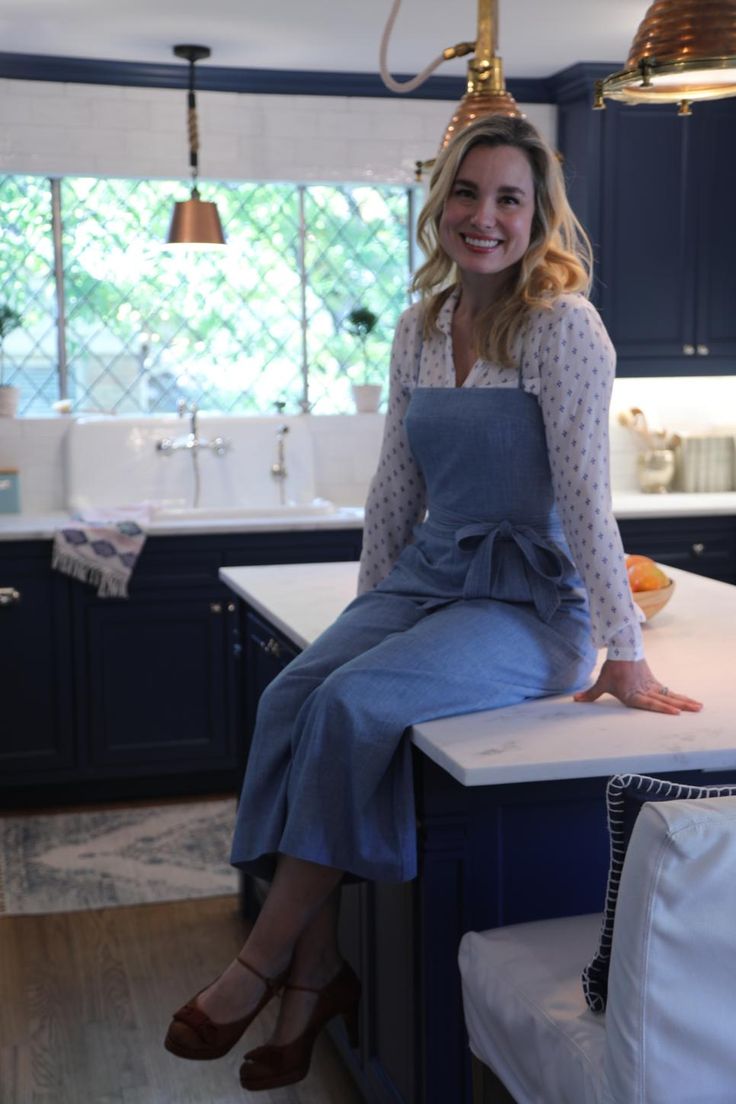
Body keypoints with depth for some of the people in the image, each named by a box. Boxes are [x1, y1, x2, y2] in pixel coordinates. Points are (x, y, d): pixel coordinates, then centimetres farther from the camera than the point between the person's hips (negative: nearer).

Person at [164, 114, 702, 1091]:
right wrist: (368, 613, 14)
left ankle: (266, 961, -11)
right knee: (290, 697, -18)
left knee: (355, 705, -28)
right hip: (427, 573, 6)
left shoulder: (562, 325, -12)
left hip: (531, 598, -6)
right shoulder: (419, 329, 9)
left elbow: (585, 494, -16)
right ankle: (317, 973, -11)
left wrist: (623, 655, -16)